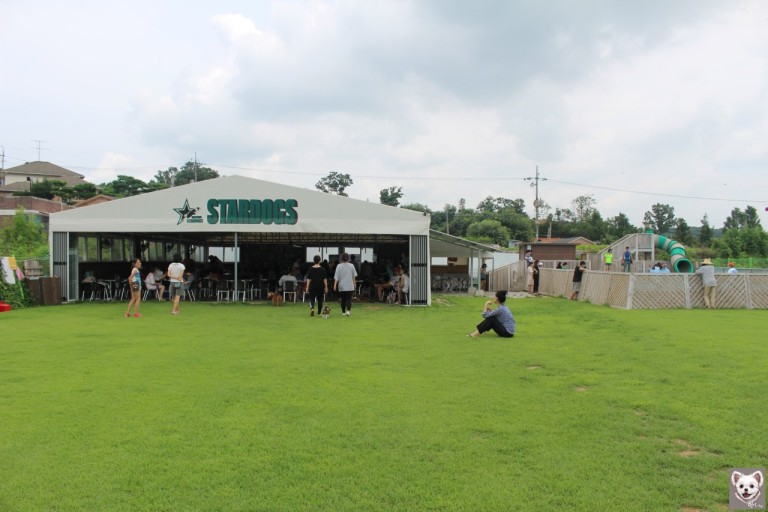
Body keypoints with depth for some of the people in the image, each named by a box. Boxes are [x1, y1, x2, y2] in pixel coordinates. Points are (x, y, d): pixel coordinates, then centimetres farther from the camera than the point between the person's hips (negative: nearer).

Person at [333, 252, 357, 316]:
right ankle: (348, 310, -19)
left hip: (341, 286, 1)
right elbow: (354, 276, 7)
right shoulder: (351, 266, -2)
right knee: (349, 299, 0)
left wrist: (335, 285, -5)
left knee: (343, 299, 11)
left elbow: (336, 277, -7)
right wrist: (354, 283, 20)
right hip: (350, 286, -1)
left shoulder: (339, 266, -4)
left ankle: (343, 312, 18)